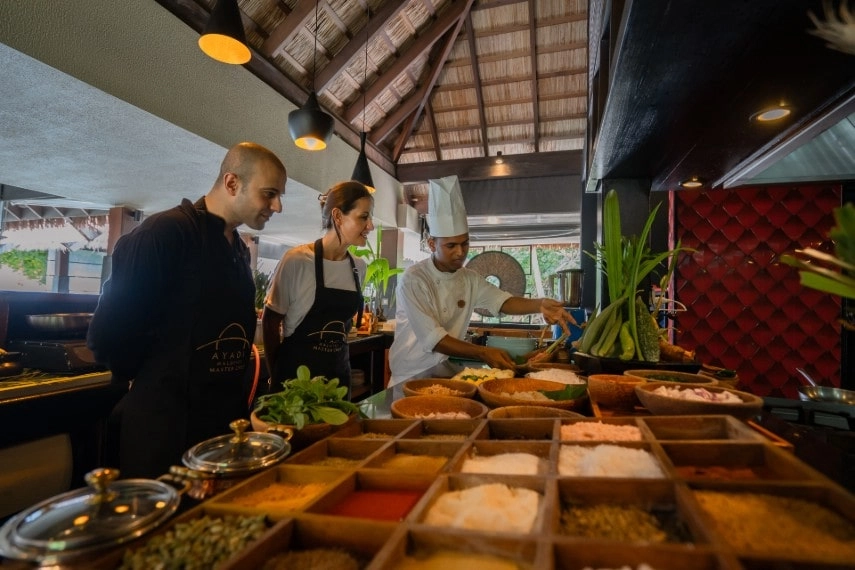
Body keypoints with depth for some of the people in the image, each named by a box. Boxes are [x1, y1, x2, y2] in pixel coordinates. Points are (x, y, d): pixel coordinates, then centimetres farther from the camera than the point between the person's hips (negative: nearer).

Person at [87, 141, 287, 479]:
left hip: (227, 419, 8)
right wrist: (154, 385, -3)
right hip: (165, 425, -7)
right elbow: (107, 333, -18)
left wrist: (233, 386, 9)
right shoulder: (166, 232, -17)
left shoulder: (239, 249, 9)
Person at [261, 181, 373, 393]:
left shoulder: (359, 267, 1)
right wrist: (277, 376, -1)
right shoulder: (297, 260, -16)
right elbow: (271, 321, -7)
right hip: (295, 373, -5)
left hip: (339, 372, 5)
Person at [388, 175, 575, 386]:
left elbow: (503, 301, -9)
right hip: (412, 377, -5)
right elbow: (432, 338, -22)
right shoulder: (413, 280, -16)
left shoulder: (470, 279, 4)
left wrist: (539, 304, -27)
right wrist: (483, 353, -29)